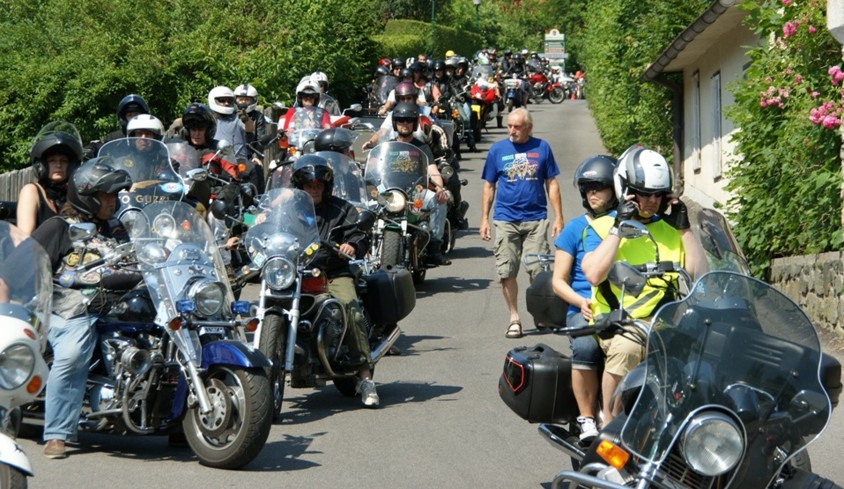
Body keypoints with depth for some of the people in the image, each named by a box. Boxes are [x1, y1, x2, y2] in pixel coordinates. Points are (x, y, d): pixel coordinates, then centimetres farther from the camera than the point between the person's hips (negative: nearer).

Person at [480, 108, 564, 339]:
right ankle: (514, 317, 10)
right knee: (506, 272, -1)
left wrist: (558, 217, 4)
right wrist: (484, 219, 5)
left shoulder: (541, 148, 5)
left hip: (536, 218, -1)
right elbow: (489, 186, 10)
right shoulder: (497, 150, 6)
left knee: (539, 271, -4)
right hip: (505, 220, 1)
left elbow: (551, 184, 8)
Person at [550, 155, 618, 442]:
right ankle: (586, 419, -22)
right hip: (585, 309, 0)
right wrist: (582, 302, -8)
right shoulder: (575, 229, 12)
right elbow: (559, 280, 9)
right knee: (585, 346, -34)